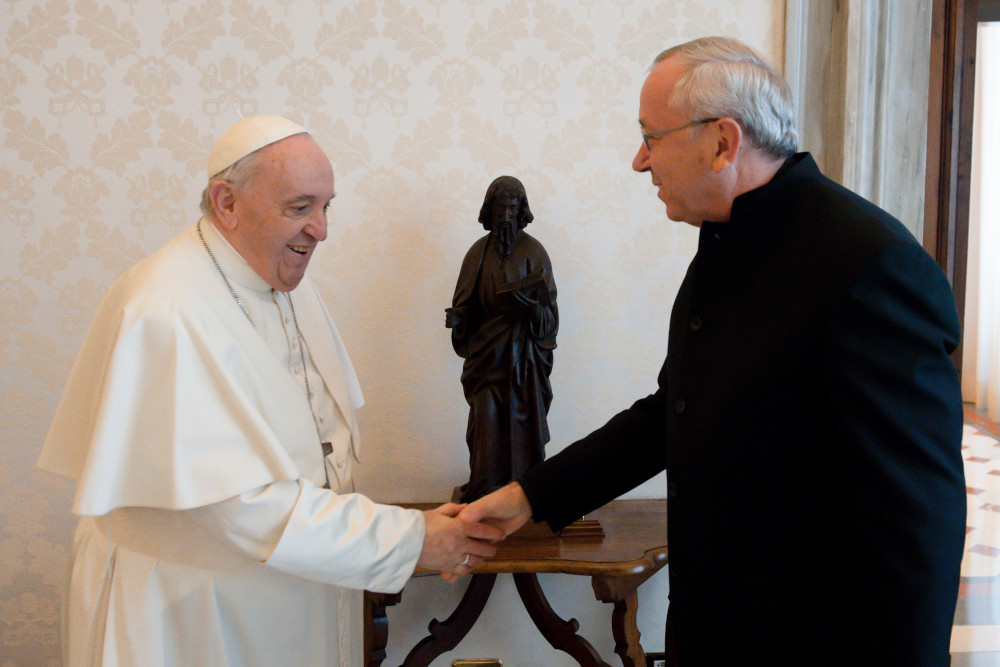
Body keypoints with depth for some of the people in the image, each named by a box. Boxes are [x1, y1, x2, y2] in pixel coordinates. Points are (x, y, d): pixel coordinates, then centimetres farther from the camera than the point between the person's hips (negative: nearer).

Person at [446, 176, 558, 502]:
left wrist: (526, 302, -22)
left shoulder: (534, 252, 2)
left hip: (524, 351, -1)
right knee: (486, 418, -3)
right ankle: (485, 492, 6)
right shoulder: (478, 252, 7)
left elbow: (547, 308, -1)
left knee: (523, 417, 0)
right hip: (486, 350, 1)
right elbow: (466, 303, 9)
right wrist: (456, 317, -13)